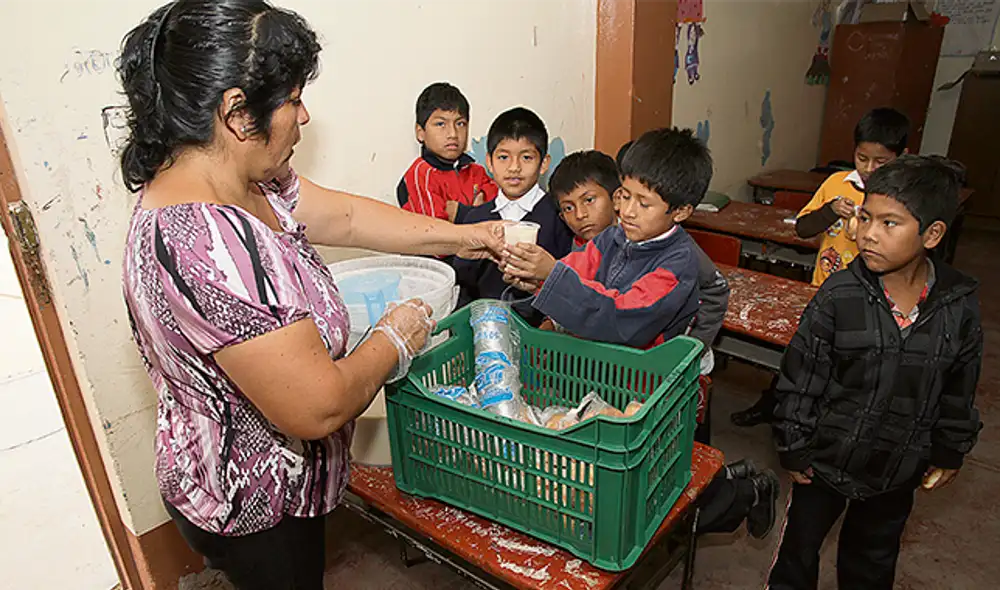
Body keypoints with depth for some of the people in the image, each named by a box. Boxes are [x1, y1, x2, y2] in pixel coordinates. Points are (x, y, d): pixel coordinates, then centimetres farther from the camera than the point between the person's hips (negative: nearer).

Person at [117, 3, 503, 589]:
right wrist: (395, 340, -18)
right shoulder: (204, 246, -38)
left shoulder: (238, 179, -8)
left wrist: (461, 237, 2)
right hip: (252, 505, -8)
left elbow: (344, 216, 1)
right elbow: (319, 408, -35)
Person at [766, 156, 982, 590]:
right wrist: (794, 450, -9)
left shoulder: (960, 306, -11)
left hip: (898, 470, 2)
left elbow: (958, 392, 4)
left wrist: (950, 452, 11)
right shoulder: (839, 297, -21)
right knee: (800, 545, 18)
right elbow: (800, 379, -14)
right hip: (827, 458, -2)